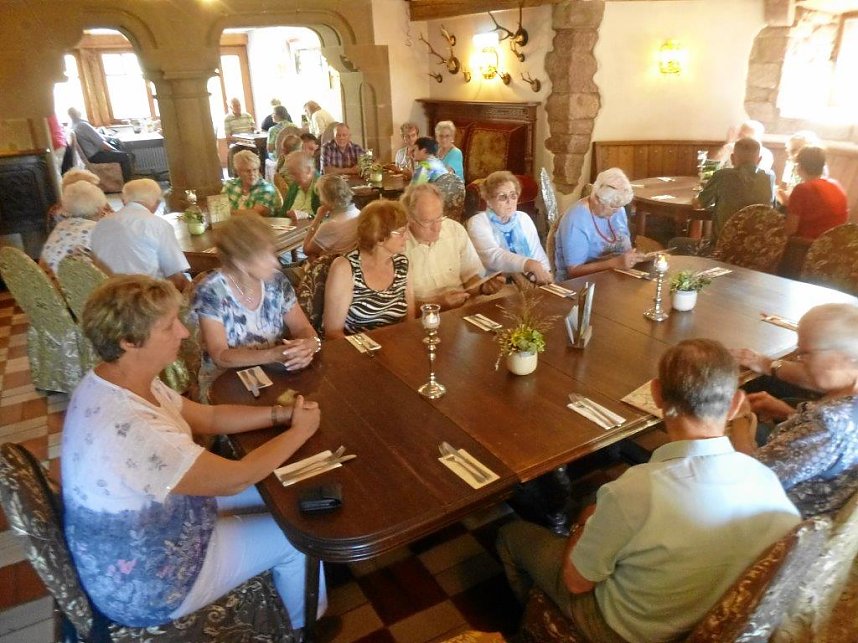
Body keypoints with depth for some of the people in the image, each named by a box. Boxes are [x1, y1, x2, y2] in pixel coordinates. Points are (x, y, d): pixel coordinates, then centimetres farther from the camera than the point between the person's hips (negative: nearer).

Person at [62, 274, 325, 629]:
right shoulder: (131, 431, -40)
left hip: (136, 538, 8)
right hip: (145, 586, -8)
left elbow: (207, 417, 1)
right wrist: (300, 431, -14)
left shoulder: (109, 382, -9)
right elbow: (235, 479, -28)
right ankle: (306, 626, 33)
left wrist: (281, 413, -10)